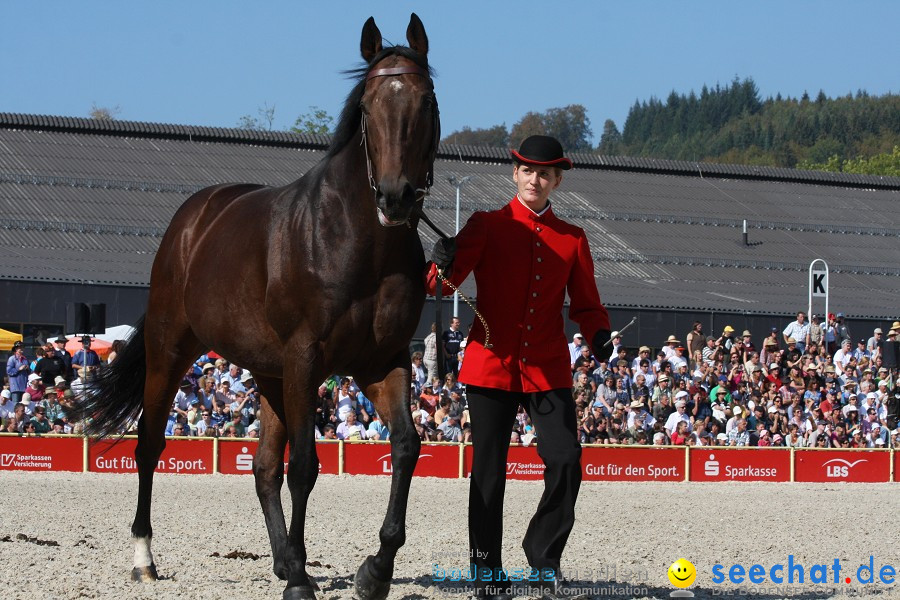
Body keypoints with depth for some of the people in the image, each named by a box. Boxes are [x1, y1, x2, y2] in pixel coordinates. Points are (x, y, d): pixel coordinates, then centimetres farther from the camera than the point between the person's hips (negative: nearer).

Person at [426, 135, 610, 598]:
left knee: (566, 461, -10)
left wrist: (599, 334, -9)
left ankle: (544, 553, 12)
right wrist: (442, 265, -30)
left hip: (548, 369, 2)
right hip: (491, 365, -2)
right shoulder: (486, 225, 4)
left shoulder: (572, 240, 11)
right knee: (488, 470, 0)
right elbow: (443, 280, -6)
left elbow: (586, 304, 13)